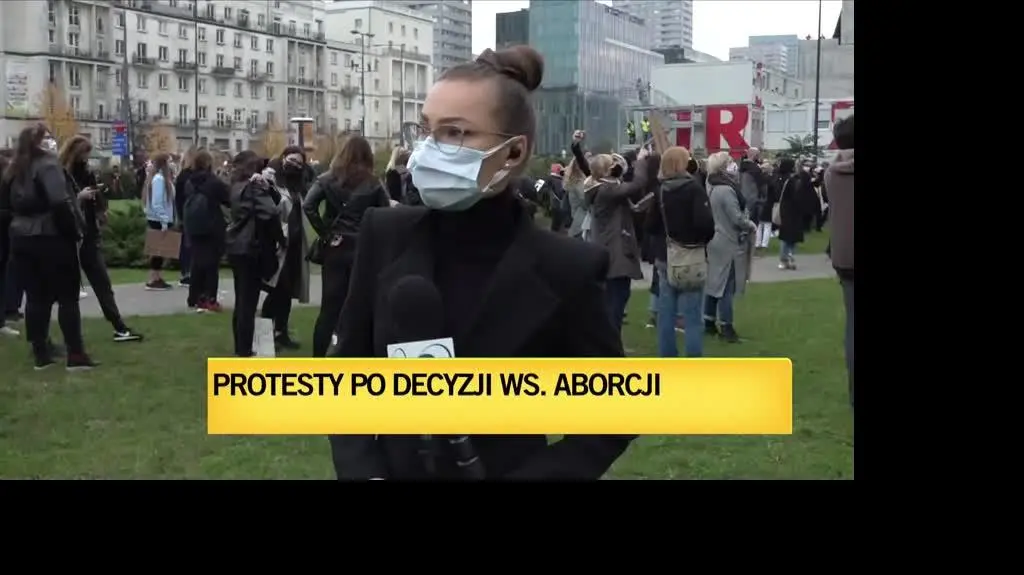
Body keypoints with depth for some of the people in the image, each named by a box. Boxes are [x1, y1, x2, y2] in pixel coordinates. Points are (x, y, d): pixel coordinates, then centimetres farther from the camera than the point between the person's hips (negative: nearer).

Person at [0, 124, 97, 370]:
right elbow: (60, 202, -24)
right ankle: (75, 355, -2)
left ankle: (41, 354, 12)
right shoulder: (47, 165, -10)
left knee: (36, 297, 10)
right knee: (67, 297, -1)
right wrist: (74, 231, -15)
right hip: (52, 238, -7)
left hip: (22, 240, 7)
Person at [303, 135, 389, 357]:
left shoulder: (329, 179, 2)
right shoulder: (373, 184, 0)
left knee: (330, 307, 5)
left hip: (335, 248, 1)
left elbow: (308, 206, -10)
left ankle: (317, 361, 6)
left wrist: (324, 233, -4)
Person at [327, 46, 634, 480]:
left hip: (505, 469, -2)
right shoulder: (385, 237, -8)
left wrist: (527, 476, -18)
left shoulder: (565, 268, -16)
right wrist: (363, 471, -13)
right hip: (395, 469, 2)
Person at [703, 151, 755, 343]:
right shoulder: (726, 190, -22)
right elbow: (737, 218, -21)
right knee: (727, 285, -3)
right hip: (729, 243, -9)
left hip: (715, 240, 9)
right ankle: (726, 327, 1)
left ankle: (709, 322, 20)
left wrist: (747, 223, 18)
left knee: (714, 282, 14)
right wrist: (752, 226, -3)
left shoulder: (711, 187, 7)